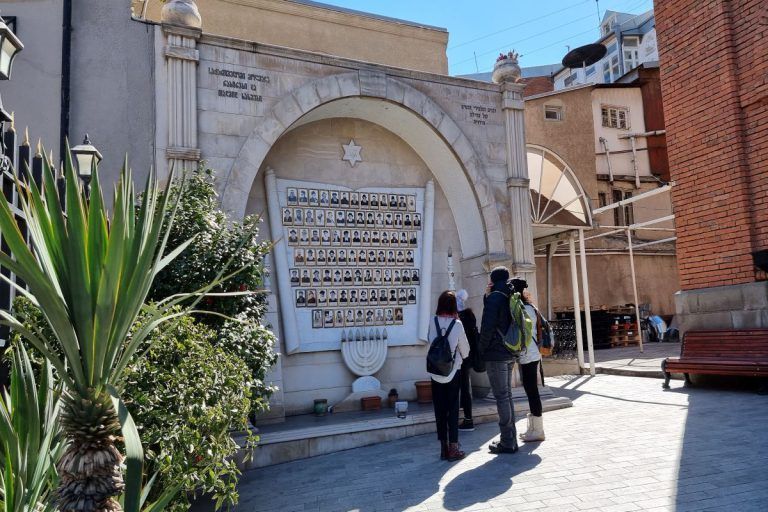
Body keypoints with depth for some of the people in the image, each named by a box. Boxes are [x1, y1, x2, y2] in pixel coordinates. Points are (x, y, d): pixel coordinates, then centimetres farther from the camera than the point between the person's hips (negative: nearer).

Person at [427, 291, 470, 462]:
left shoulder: (433, 322, -5)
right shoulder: (457, 324, -10)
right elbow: (465, 350, -2)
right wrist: (462, 356, 18)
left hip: (435, 372, 2)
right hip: (453, 371, -2)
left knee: (440, 409, 8)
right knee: (453, 409, 5)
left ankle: (444, 448, 13)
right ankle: (453, 448, 5)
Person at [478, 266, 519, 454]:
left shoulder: (494, 298, -13)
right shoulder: (510, 297, 12)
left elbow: (487, 327, -18)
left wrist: (481, 349, -5)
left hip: (496, 354, -8)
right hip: (510, 354, 8)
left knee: (502, 397, -4)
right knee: (507, 395, 15)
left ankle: (507, 442, 1)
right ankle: (511, 439, 21)